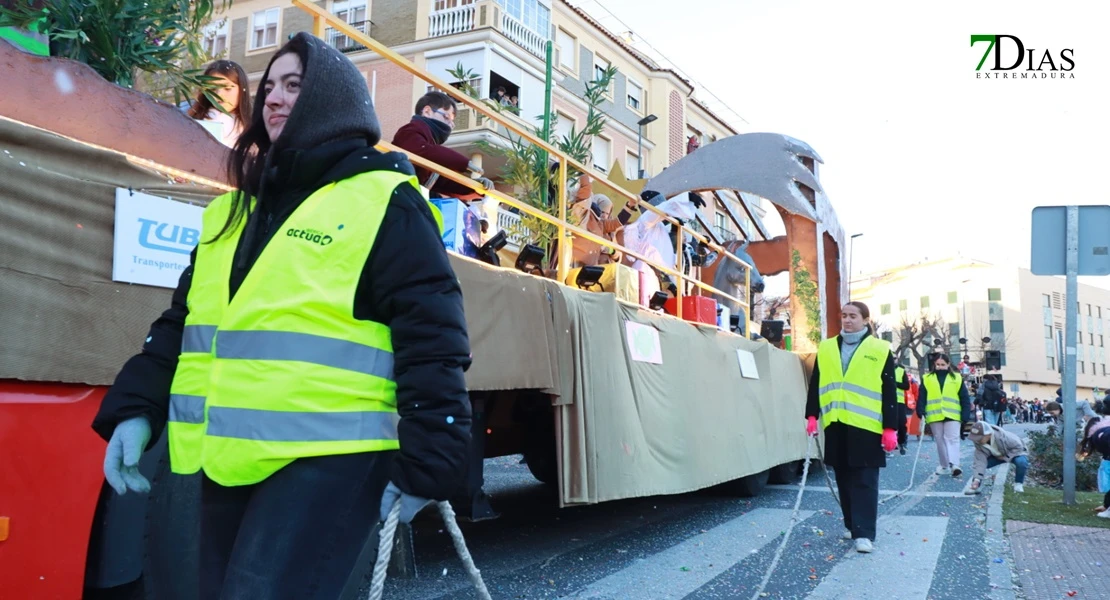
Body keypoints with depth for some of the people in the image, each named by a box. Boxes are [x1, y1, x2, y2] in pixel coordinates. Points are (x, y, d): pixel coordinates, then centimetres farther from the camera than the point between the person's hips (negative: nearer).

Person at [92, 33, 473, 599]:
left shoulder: (385, 203, -5)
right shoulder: (234, 210, 18)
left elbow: (431, 343, -10)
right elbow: (182, 323, 20)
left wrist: (424, 463, -14)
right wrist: (134, 409, 7)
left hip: (327, 459, -7)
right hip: (230, 461, 8)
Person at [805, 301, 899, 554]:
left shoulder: (880, 350, 1)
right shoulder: (826, 348, 11)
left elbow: (889, 392, -1)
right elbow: (815, 385, 12)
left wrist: (890, 428, -6)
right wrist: (812, 416, 3)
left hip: (866, 426, -4)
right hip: (836, 425, 4)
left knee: (864, 480, -4)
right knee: (844, 479, 11)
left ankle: (864, 533, -2)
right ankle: (852, 525, 24)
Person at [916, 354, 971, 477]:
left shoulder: (957, 378, 7)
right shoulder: (927, 379, 8)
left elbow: (964, 399, 6)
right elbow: (921, 397, 3)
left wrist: (965, 415, -2)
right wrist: (921, 412, -10)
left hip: (952, 415, -2)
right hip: (934, 415, 2)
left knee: (953, 439, -13)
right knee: (940, 441, 9)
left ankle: (954, 465, -23)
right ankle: (944, 466, 19)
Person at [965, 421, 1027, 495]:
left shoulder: (1003, 437, -39)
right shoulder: (978, 442, -25)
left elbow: (1019, 447, -25)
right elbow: (980, 461, -29)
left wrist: (1005, 456, -28)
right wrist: (977, 479, -37)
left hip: (1015, 452, -3)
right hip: (996, 455, 3)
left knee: (1021, 462, -38)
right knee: (977, 464, -20)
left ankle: (1018, 483, -11)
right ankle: (974, 486, -6)